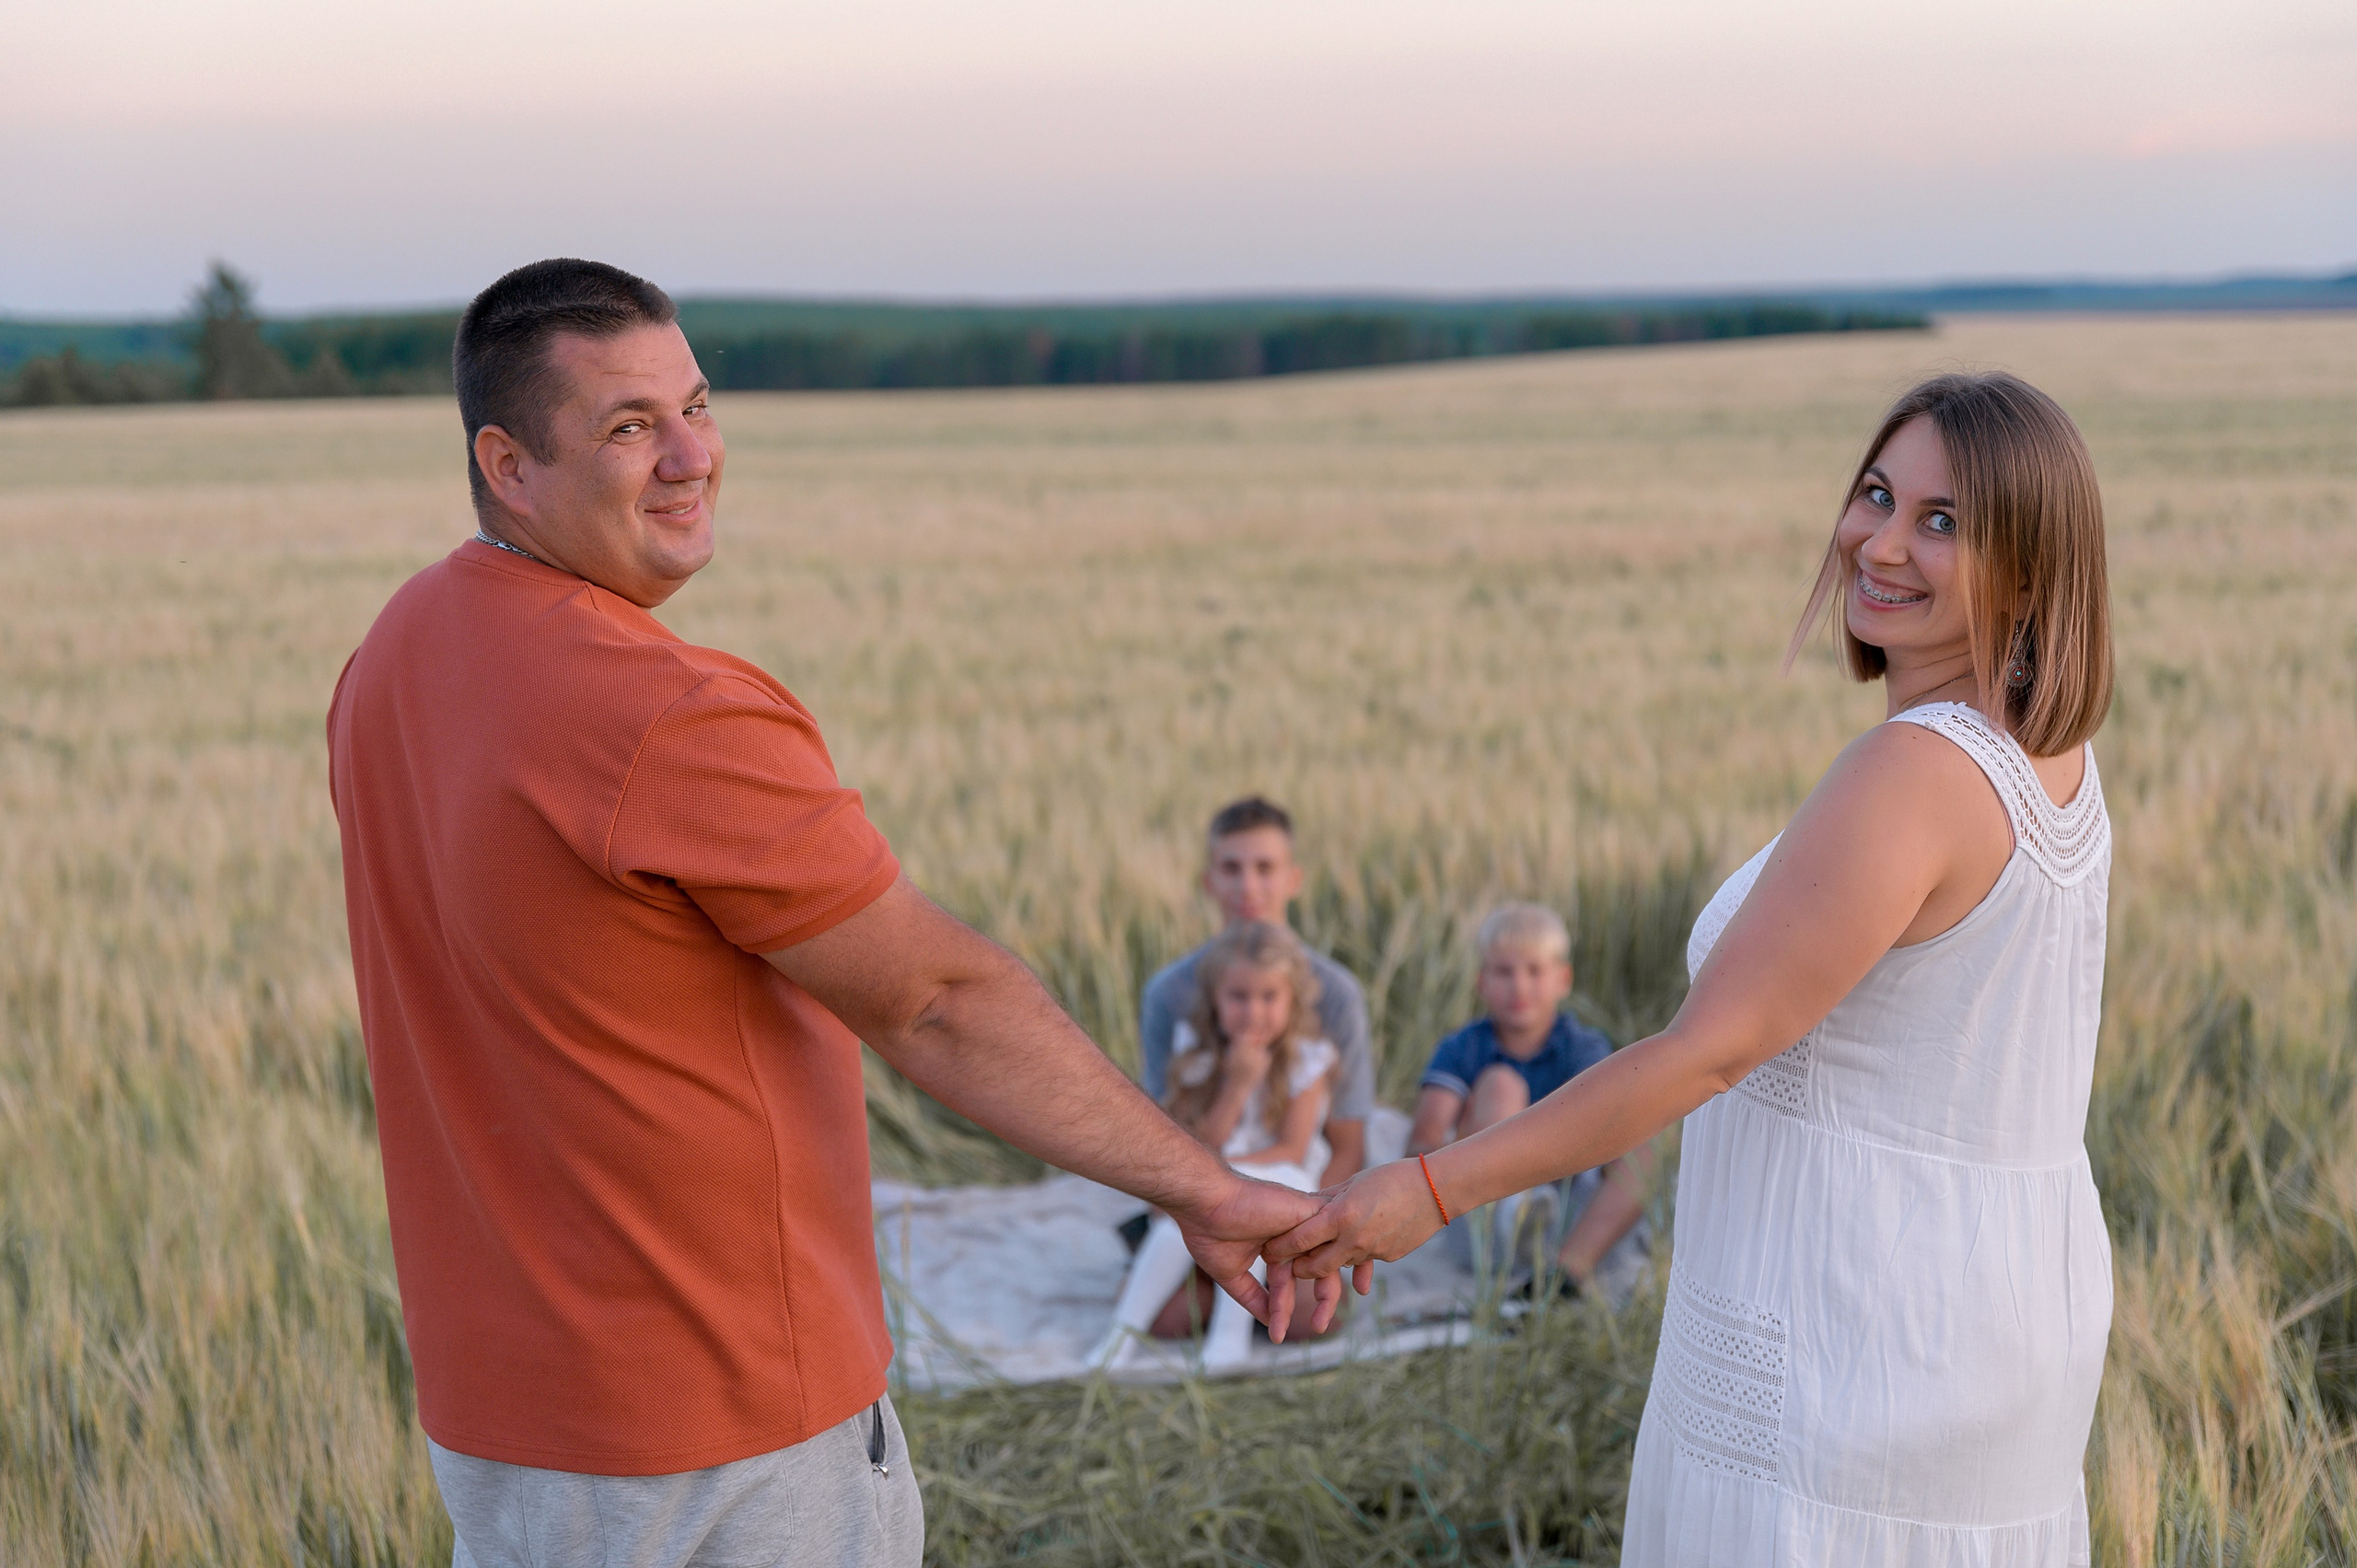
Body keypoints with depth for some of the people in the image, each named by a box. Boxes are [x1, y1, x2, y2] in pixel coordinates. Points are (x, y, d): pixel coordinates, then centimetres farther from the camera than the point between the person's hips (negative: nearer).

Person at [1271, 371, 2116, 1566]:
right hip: (2003, 1309, 9)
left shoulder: (1915, 773, -24)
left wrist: (1435, 1189, -21)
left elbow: (1708, 1050, -24)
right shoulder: (2053, 761, 6)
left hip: (1856, 1326, -9)